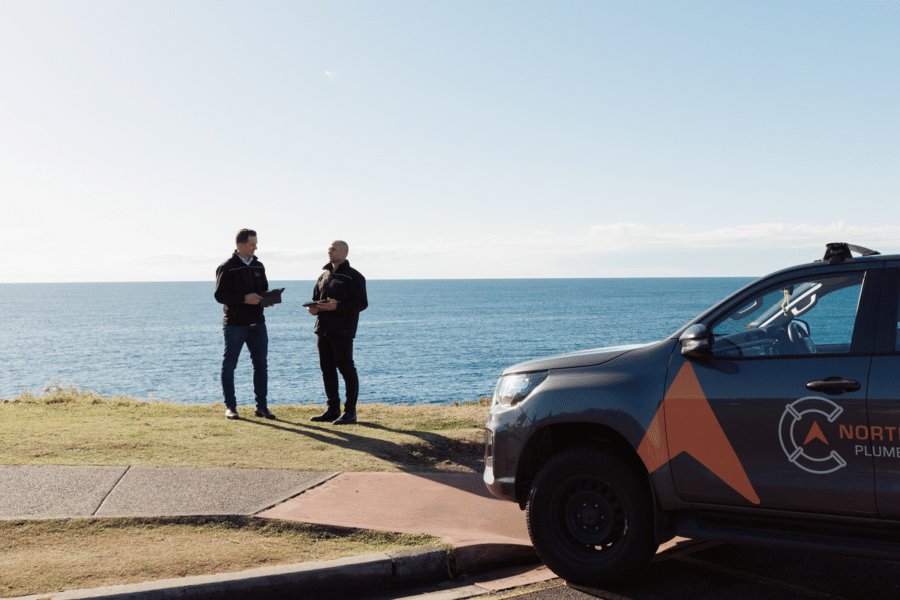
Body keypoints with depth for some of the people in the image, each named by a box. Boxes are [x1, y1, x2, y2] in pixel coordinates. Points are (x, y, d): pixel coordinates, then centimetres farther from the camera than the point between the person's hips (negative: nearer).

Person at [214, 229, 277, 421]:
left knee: (261, 364, 5)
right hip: (235, 324, -6)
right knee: (229, 365, 1)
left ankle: (261, 406, 12)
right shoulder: (227, 267, -7)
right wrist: (244, 298, -23)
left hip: (257, 322, 6)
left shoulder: (258, 266, 13)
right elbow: (220, 295, -13)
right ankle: (230, 407, 10)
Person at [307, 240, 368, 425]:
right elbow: (316, 299, 27)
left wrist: (337, 306, -23)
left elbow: (361, 303, -11)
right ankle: (333, 410, 18)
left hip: (342, 331, -8)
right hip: (323, 329, 8)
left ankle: (350, 412, -1)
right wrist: (313, 308, 2)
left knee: (346, 368, -6)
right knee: (327, 369, 10)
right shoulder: (324, 276, 19)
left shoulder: (353, 276, -4)